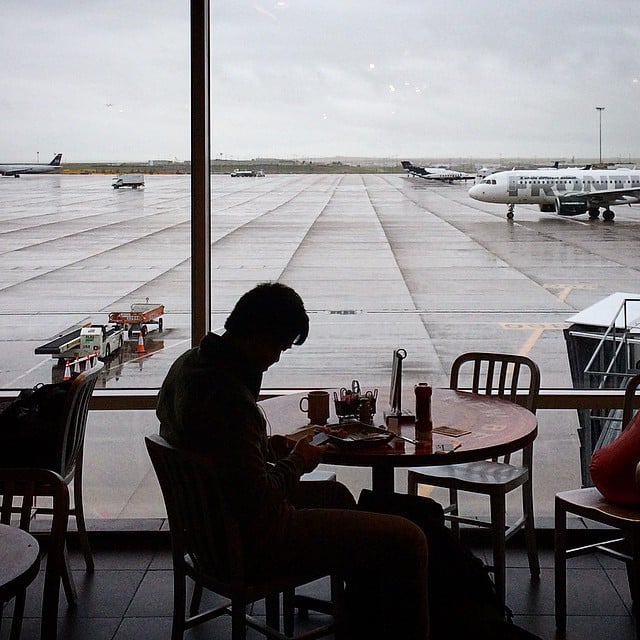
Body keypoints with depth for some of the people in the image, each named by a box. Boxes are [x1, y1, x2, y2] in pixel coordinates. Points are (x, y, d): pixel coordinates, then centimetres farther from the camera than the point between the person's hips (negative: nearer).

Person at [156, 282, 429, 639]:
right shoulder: (228, 397, -30)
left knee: (336, 495, 33)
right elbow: (256, 498, -28)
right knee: (407, 540, -9)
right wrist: (297, 462, -11)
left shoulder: (189, 364, 1)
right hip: (254, 543, -11)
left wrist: (273, 446, 5)